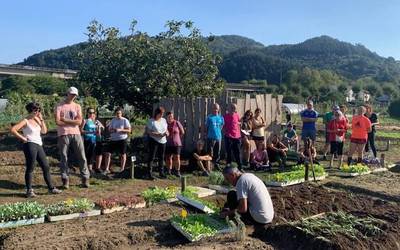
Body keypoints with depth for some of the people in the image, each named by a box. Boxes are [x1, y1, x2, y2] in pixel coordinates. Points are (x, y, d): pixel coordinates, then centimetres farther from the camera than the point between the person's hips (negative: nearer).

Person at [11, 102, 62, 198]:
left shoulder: (37, 119, 14)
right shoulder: (25, 121, -6)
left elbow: (44, 131, 9)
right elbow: (13, 130, -15)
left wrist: (41, 119, 4)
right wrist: (22, 138, -11)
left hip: (39, 145, 7)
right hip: (30, 145, -7)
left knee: (46, 167, 9)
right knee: (30, 168, -1)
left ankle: (51, 188, 17)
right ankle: (29, 190, 8)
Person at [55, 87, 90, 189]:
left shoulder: (77, 106, 11)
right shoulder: (59, 106, 2)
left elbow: (79, 122, -2)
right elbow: (58, 122, -10)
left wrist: (65, 120, -7)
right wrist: (73, 122, -6)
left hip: (76, 134, 3)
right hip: (63, 134, -2)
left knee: (81, 157, 2)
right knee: (64, 158, 3)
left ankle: (85, 178, 10)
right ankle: (65, 180, 11)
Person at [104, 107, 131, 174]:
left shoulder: (125, 120, -4)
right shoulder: (113, 120, 10)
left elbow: (129, 130, -10)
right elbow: (109, 129, 14)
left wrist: (120, 130, -22)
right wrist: (112, 130, -10)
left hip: (122, 139, -4)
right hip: (113, 139, 4)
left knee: (122, 154, 5)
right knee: (108, 153, -2)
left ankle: (122, 169, 18)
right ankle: (107, 169, 6)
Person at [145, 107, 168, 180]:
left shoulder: (164, 120, 10)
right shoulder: (151, 121, -8)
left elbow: (166, 129, 18)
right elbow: (148, 131, -13)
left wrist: (167, 133, -5)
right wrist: (157, 134, -23)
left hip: (163, 141, 6)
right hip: (154, 141, -6)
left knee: (161, 157, 11)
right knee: (152, 157, -3)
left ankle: (161, 172, 21)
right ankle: (149, 173, 1)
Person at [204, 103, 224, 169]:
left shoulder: (221, 118, 7)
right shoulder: (209, 117, -2)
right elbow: (206, 127, 3)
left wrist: (218, 133, 12)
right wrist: (207, 134, 3)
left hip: (218, 137, 3)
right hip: (211, 137, -3)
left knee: (217, 152, 11)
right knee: (210, 153, -2)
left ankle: (216, 164, 26)